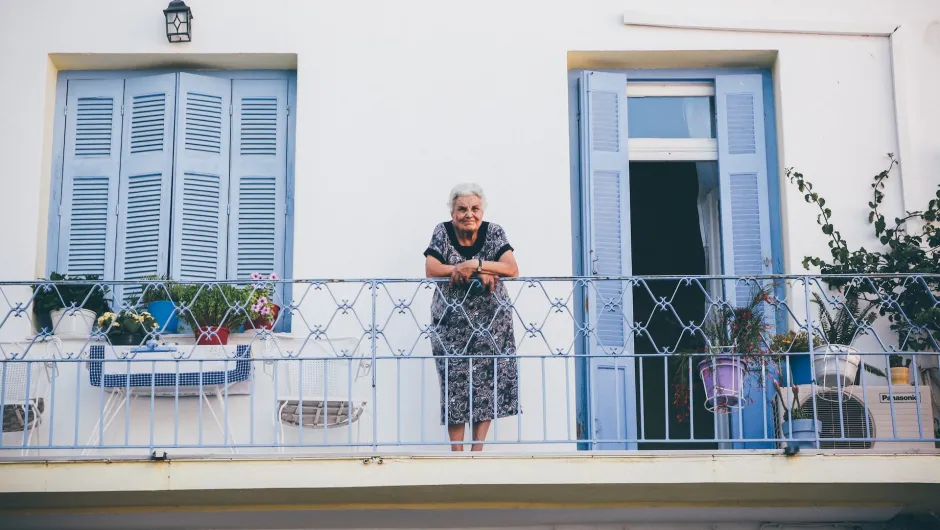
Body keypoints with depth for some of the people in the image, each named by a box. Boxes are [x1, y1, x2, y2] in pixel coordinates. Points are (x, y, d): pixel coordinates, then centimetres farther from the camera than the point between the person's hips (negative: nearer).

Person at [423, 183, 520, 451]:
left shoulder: (494, 232, -2)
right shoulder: (442, 232, -2)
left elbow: (512, 270, -13)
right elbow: (431, 270, -15)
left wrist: (474, 264, -25)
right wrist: (480, 273, -22)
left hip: (491, 321, 1)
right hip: (452, 322, -1)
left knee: (488, 380, -1)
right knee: (454, 382, -5)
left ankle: (477, 450, 7)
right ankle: (456, 452, 2)